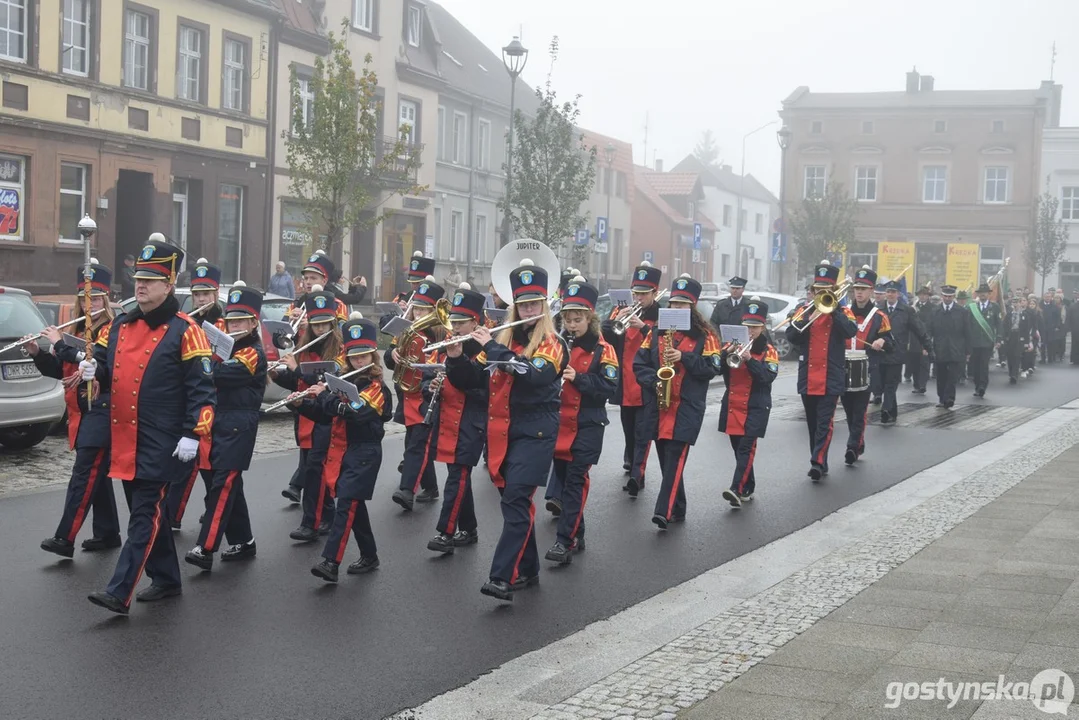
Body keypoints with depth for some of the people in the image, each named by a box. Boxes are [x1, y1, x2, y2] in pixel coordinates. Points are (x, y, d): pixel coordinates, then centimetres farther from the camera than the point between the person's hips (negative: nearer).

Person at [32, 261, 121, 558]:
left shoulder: (114, 329, -9)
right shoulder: (78, 330, 14)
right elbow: (58, 369, 15)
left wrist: (60, 343, -19)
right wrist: (37, 353, -2)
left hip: (102, 411, -8)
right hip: (83, 412, 8)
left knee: (84, 474, -11)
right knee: (98, 473, 13)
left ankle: (65, 539, -13)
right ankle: (108, 533, 20)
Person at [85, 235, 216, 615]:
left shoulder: (184, 331, -9)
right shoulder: (121, 326, 12)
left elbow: (201, 386, -12)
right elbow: (108, 369, 22)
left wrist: (192, 434, -17)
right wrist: (93, 368, -2)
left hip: (161, 442, -7)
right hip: (124, 437, 7)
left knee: (145, 514, -7)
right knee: (146, 510, 15)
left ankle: (120, 592, -10)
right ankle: (166, 579, 28)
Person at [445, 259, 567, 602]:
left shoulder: (553, 344, -5)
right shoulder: (504, 340, 12)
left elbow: (535, 375, -25)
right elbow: (471, 379, 10)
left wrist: (493, 349, -22)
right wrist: (455, 357, -9)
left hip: (536, 432, -6)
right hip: (504, 430, 6)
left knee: (516, 498, -15)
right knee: (515, 499, 11)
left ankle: (503, 577, -19)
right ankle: (528, 569, 24)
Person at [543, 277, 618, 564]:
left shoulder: (602, 350, -6)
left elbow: (610, 388, -12)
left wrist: (578, 378, -23)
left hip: (587, 425, -5)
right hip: (559, 422, 5)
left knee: (575, 480, -8)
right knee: (562, 475, 10)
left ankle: (565, 541, -8)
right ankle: (577, 536, 22)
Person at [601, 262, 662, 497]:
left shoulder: (661, 315, -3)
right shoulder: (622, 310, 8)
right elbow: (603, 336, 0)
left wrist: (643, 327, -26)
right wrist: (615, 320, -17)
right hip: (626, 382, 4)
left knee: (643, 431, -1)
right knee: (628, 427, 14)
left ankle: (637, 475, 4)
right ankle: (630, 460, 26)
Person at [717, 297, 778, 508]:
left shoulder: (768, 351, -1)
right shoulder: (733, 344, 9)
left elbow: (769, 376, -15)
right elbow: (717, 368, 1)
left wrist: (749, 359, -25)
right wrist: (727, 353, -17)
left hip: (755, 407, -5)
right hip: (732, 405, 5)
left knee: (746, 448, -15)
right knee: (738, 448, 10)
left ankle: (737, 490, -25)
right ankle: (748, 489, 22)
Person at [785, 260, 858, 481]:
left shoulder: (842, 312, 4)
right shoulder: (805, 311, 10)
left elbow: (851, 331, -16)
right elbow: (791, 335, -4)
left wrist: (832, 309, -18)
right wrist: (810, 318, -17)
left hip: (831, 378, -3)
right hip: (807, 378, 3)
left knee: (824, 422, -11)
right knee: (812, 423, 10)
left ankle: (818, 462, -17)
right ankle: (819, 463, 20)